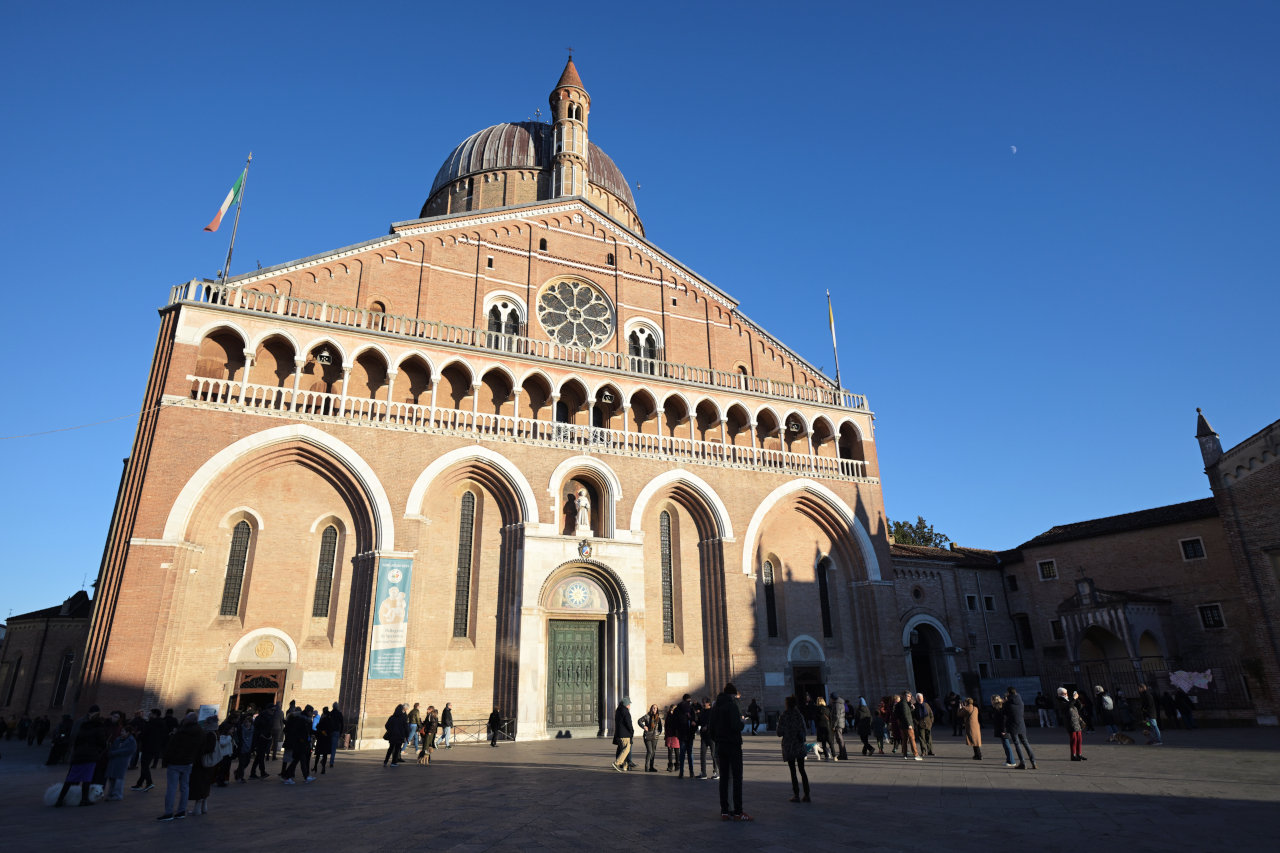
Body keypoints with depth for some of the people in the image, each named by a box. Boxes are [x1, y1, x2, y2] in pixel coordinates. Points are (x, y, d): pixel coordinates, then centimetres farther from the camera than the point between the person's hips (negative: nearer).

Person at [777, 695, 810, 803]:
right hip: (799, 745, 4)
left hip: (788, 746, -3)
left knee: (793, 771, 4)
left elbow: (779, 733, -9)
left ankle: (796, 795, 5)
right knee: (802, 770, 13)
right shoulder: (800, 715, -2)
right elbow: (804, 730, 4)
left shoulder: (783, 716, -12)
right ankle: (806, 795, 13)